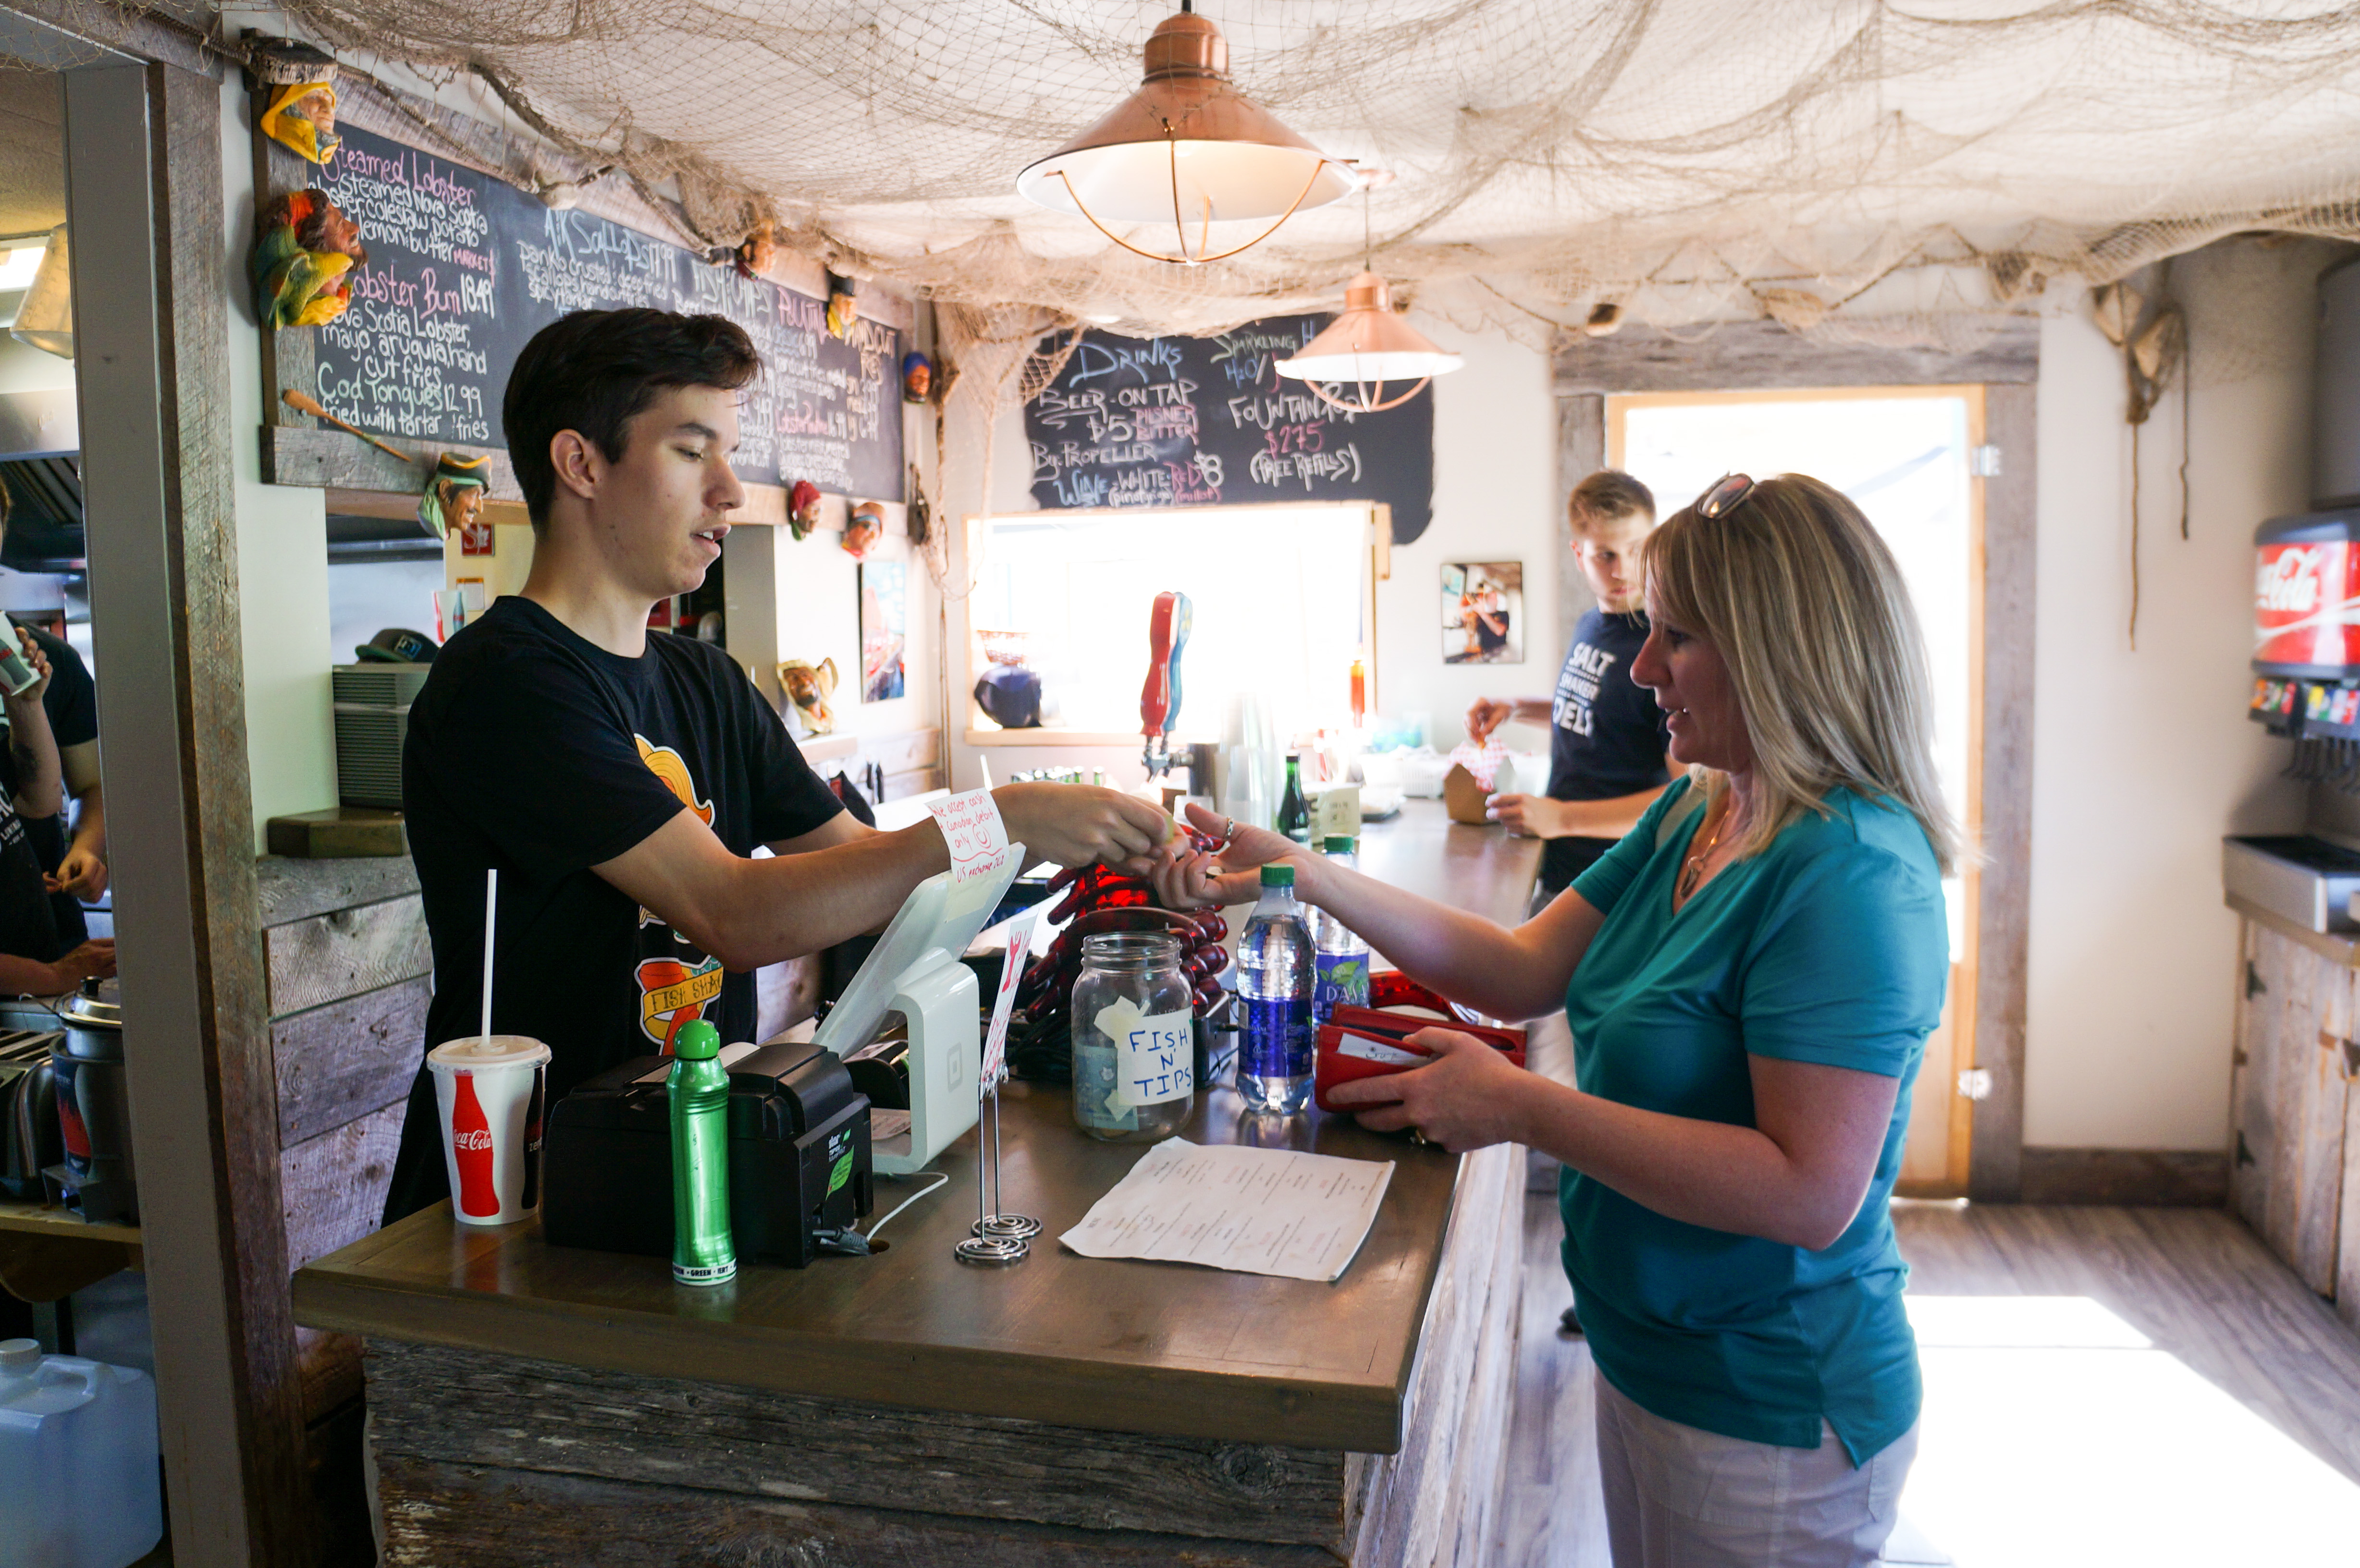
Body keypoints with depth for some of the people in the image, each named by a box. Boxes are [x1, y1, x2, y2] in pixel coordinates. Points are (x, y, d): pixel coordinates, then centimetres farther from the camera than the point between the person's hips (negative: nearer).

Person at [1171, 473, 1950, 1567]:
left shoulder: (1850, 872, -26)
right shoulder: (1693, 815, 2)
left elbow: (1811, 1194, -30)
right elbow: (1527, 971, 4)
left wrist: (1522, 1108, -27)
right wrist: (1308, 875, -1)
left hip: (1767, 1417, -8)